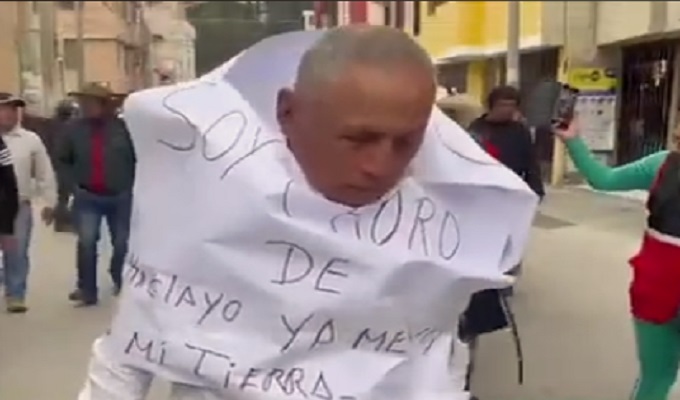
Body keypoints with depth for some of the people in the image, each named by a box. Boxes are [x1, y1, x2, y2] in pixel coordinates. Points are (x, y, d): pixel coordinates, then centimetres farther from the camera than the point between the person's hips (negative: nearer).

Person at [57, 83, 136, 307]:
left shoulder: (122, 127, -12)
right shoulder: (75, 129, -4)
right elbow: (62, 160, 10)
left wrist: (129, 182, -5)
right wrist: (75, 181, 1)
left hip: (119, 196, -1)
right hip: (88, 198, 1)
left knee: (122, 243, 12)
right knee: (86, 242, -9)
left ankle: (119, 281, 38)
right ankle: (87, 291, 2)